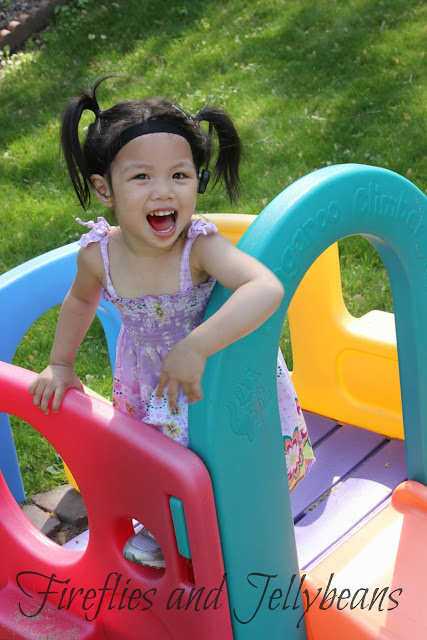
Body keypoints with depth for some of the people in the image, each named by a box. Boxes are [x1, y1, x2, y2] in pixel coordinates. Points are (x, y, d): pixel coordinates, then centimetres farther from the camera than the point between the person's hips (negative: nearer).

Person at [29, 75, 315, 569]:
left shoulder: (201, 246, -36)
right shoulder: (99, 254, -23)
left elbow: (267, 289, -54)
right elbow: (81, 299, 2)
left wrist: (194, 348, -56)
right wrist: (60, 364, 7)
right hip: (150, 381, 4)